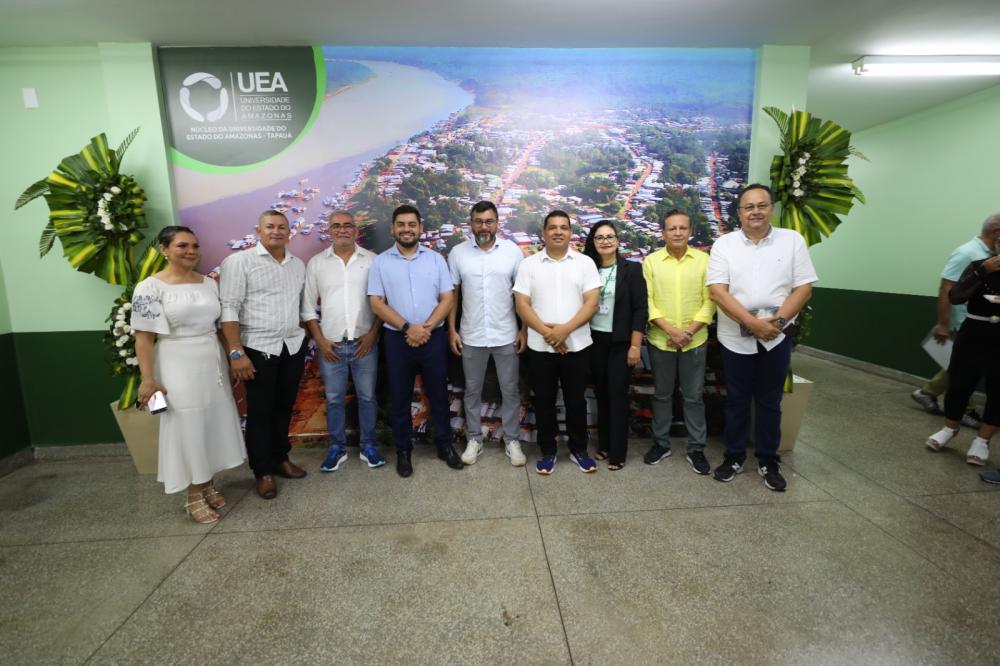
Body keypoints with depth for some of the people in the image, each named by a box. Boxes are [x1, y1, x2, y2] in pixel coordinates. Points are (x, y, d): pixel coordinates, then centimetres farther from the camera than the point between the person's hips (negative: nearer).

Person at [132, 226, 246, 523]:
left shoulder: (209, 284, 8)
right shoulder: (150, 287, -8)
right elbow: (144, 337, -11)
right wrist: (148, 378, -15)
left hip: (212, 364, 5)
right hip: (178, 367, -5)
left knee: (214, 424, 11)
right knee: (188, 428, 3)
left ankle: (208, 485, 29)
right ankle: (194, 496, 18)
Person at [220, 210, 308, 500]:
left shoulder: (298, 264, 10)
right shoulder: (239, 262, -7)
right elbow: (229, 309, -11)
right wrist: (236, 353, -16)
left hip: (294, 346, 5)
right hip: (259, 348, -5)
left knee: (284, 407, 15)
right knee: (260, 412, 6)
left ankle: (281, 458, 32)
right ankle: (263, 471, 19)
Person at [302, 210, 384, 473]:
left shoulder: (372, 260, 1)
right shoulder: (316, 263, 4)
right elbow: (308, 305, 5)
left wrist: (373, 333, -7)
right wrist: (320, 340, -3)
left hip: (364, 342, -1)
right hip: (330, 344, 1)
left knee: (367, 397, 8)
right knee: (334, 399, 10)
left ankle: (368, 445, 24)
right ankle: (337, 447, 26)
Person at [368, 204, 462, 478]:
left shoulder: (436, 258, 4)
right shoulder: (381, 262, 2)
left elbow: (448, 298, -1)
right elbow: (377, 303, -4)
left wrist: (426, 328, -13)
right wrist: (407, 328, -15)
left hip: (434, 337, 1)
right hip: (397, 339, 0)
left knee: (438, 394, 10)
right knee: (400, 397, 10)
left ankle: (444, 445, 27)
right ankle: (403, 450, 26)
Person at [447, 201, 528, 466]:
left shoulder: (512, 251, -4)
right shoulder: (458, 253, -2)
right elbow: (452, 294, 3)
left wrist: (524, 329, -3)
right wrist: (452, 330, -1)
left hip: (506, 336, 0)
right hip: (471, 336, 1)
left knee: (510, 390, 10)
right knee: (472, 390, 13)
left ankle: (512, 441, 25)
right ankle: (474, 440, 29)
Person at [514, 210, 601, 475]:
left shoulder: (585, 263, 1)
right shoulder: (529, 264, 2)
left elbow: (592, 303, -6)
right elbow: (522, 305, -4)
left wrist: (564, 329, -17)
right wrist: (546, 332, -15)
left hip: (576, 345, 0)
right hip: (540, 346, 0)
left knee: (576, 400, 11)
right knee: (544, 400, 10)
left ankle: (579, 449, 29)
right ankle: (547, 450, 26)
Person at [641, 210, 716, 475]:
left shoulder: (704, 260, -1)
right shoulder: (651, 261, -2)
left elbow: (710, 301, -2)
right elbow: (647, 301, -5)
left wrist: (689, 331, -12)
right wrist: (671, 331, -14)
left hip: (695, 341, 0)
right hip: (660, 341, 0)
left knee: (693, 396, 9)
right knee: (662, 394, 12)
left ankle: (696, 449, 23)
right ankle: (661, 443, 27)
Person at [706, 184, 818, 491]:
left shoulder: (792, 240, 1)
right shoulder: (724, 244, -3)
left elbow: (804, 288, -2)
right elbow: (717, 291, -11)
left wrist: (777, 320, -16)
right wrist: (753, 322, -19)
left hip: (777, 337, 1)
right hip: (735, 337, -1)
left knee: (770, 402, 12)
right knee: (736, 401, 12)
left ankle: (768, 461, 28)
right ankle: (734, 457, 27)